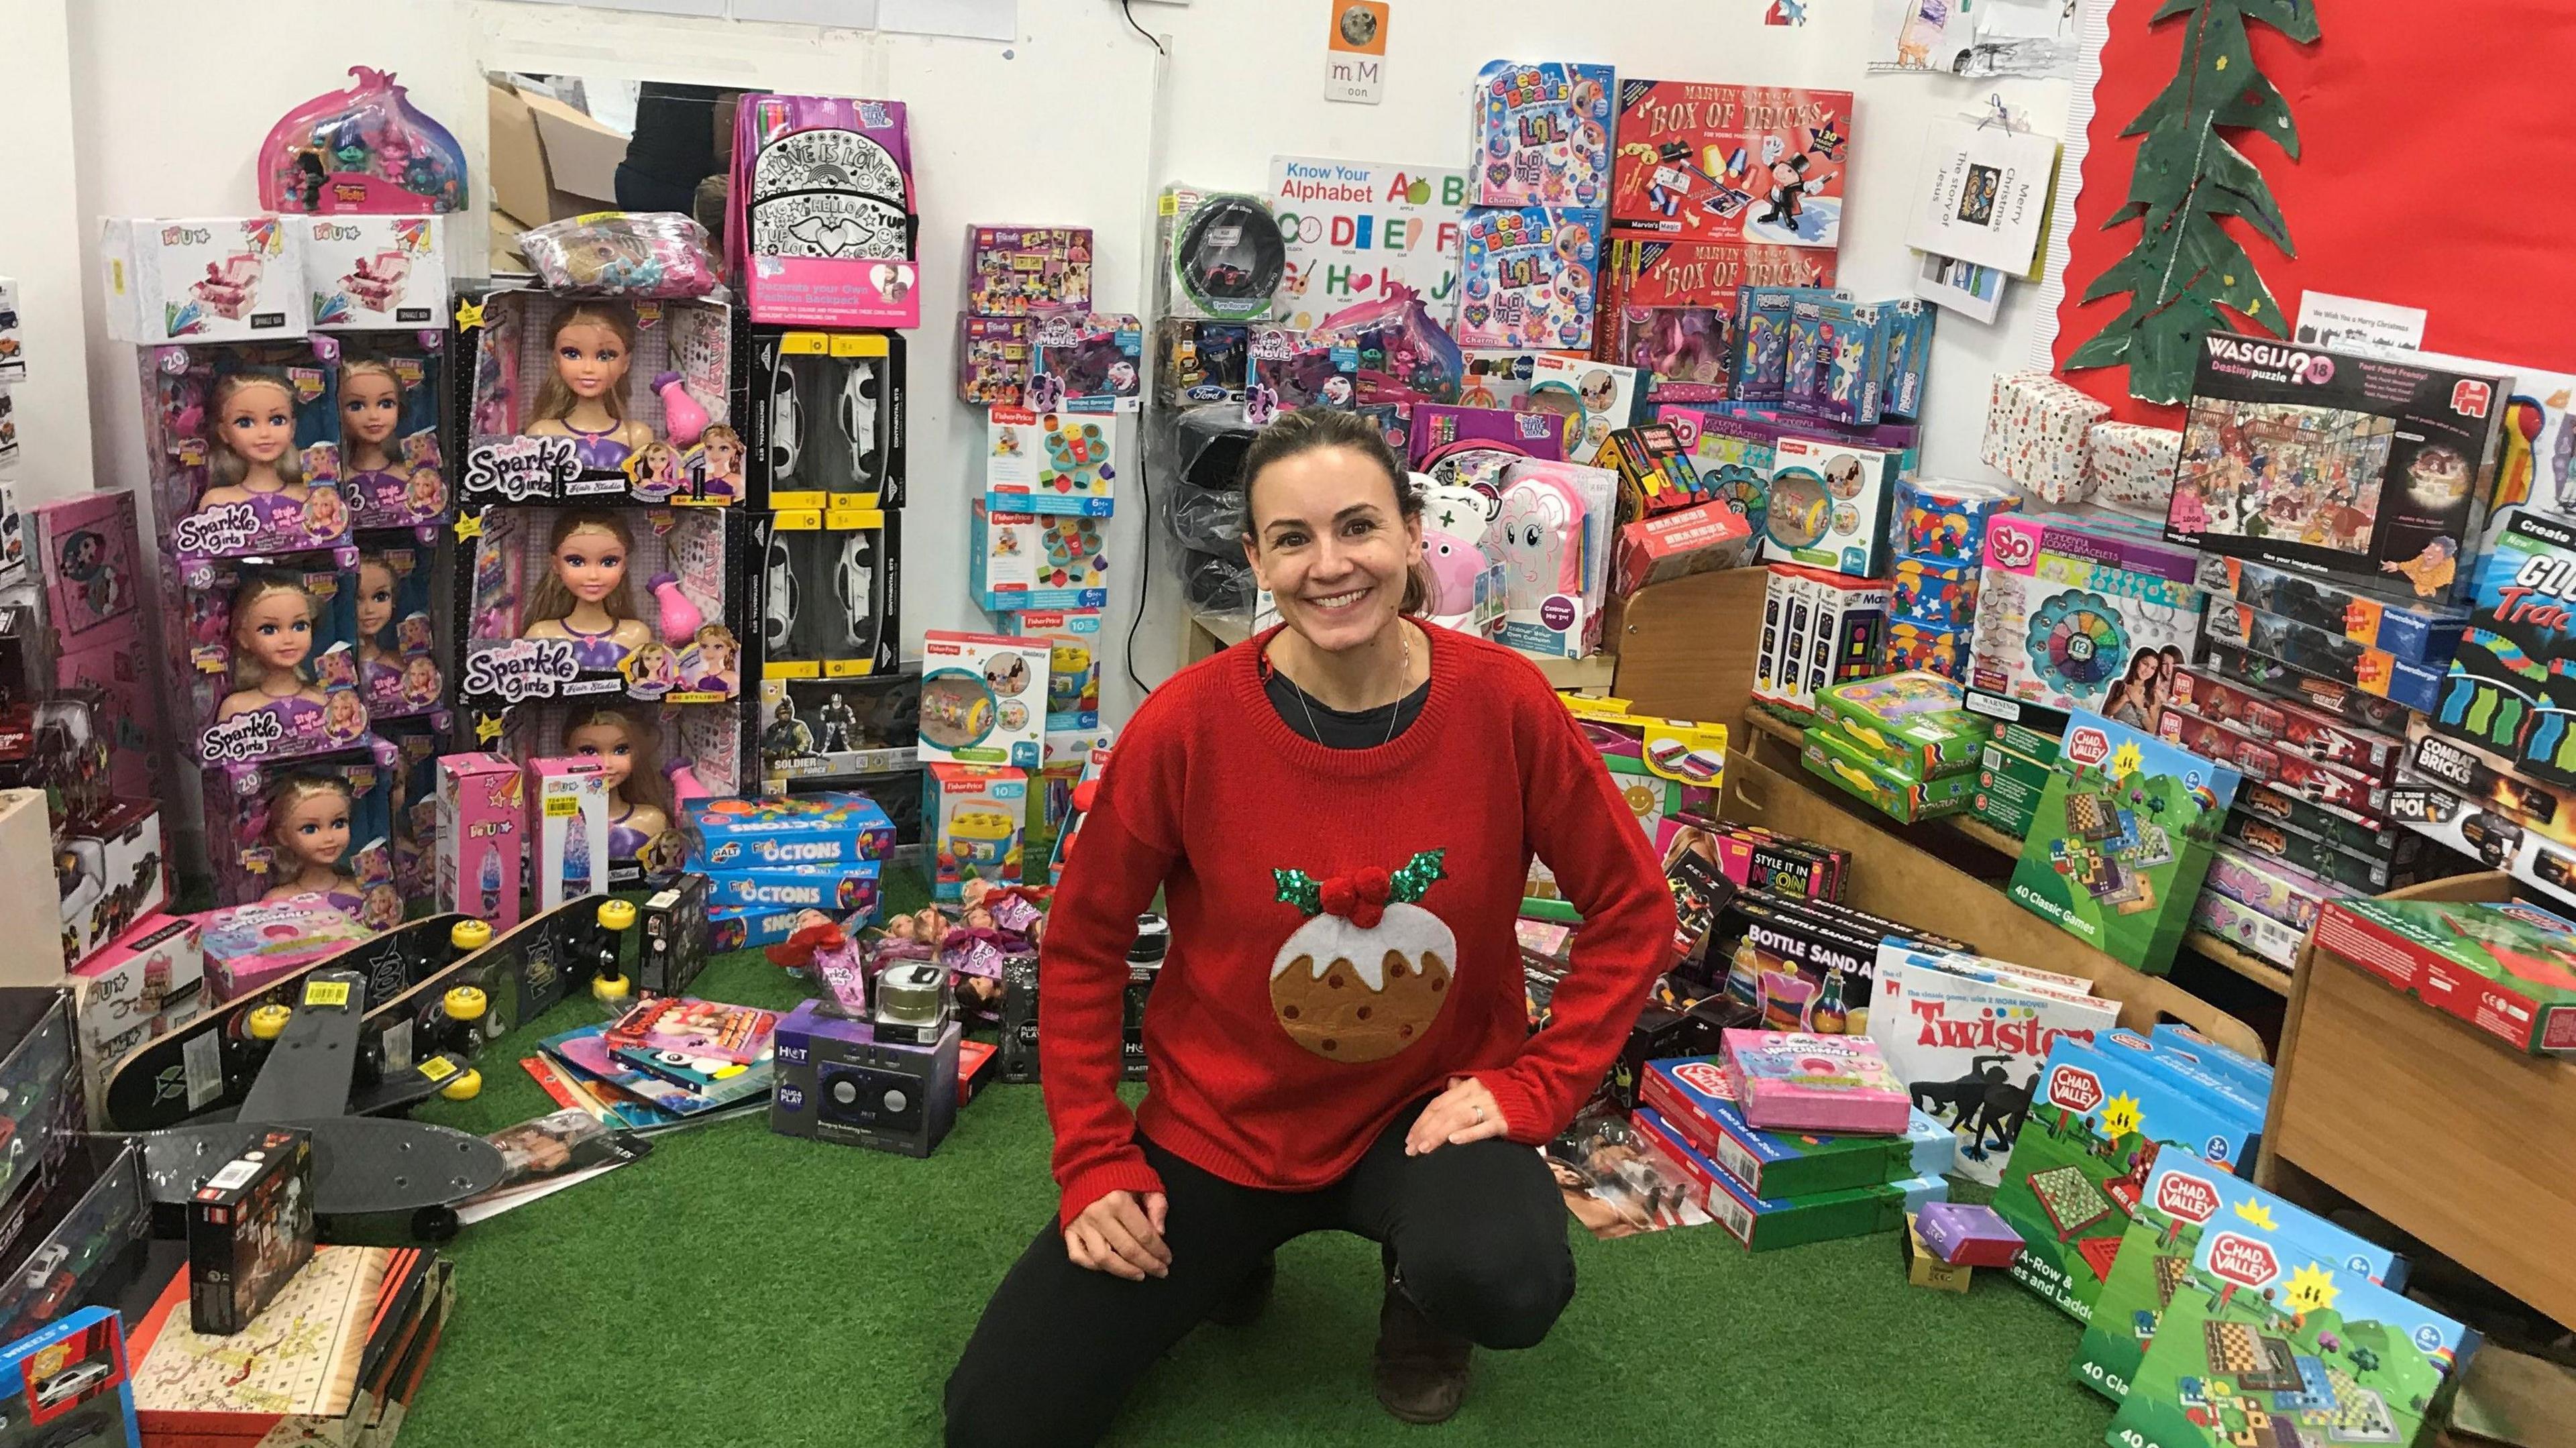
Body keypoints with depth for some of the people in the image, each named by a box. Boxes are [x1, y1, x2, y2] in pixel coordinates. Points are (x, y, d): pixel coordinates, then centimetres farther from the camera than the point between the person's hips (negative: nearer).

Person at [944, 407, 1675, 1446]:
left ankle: (1420, 1279, 7)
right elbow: (1083, 944, -4)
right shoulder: (1188, 722, -18)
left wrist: (1539, 1085, -12)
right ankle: (1229, 1247, 22)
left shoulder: (1503, 701, -16)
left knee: (1509, 1289, -34)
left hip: (1430, 1107, 0)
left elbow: (1631, 908, -3)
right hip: (1219, 1120, 1)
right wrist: (1093, 1162, -6)